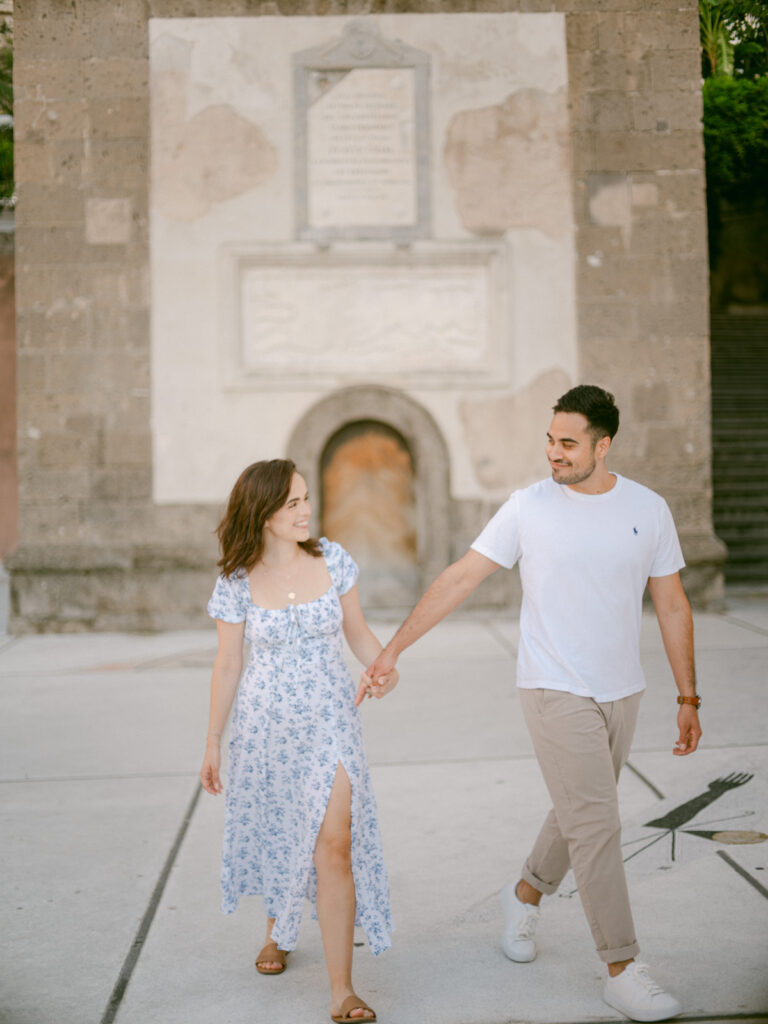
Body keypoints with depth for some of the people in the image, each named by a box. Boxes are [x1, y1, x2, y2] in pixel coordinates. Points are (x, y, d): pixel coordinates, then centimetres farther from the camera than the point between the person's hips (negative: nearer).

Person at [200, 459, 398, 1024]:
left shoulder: (331, 558, -3)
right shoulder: (238, 581, -7)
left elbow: (357, 630, 7)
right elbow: (227, 665, 1)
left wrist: (384, 667, -13)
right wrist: (213, 742, 5)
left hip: (331, 720, 0)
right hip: (266, 723, 0)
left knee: (334, 843, -9)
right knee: (275, 835, 16)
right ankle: (278, 928, 48)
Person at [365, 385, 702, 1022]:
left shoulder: (648, 510, 0)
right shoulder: (529, 507, -7)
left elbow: (672, 607, 6)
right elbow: (460, 579, -5)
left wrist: (688, 699, 5)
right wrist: (392, 649, -7)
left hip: (621, 693, 4)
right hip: (556, 692, -4)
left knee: (581, 815, 17)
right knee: (596, 824, -6)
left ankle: (526, 894, 43)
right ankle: (622, 970, 4)